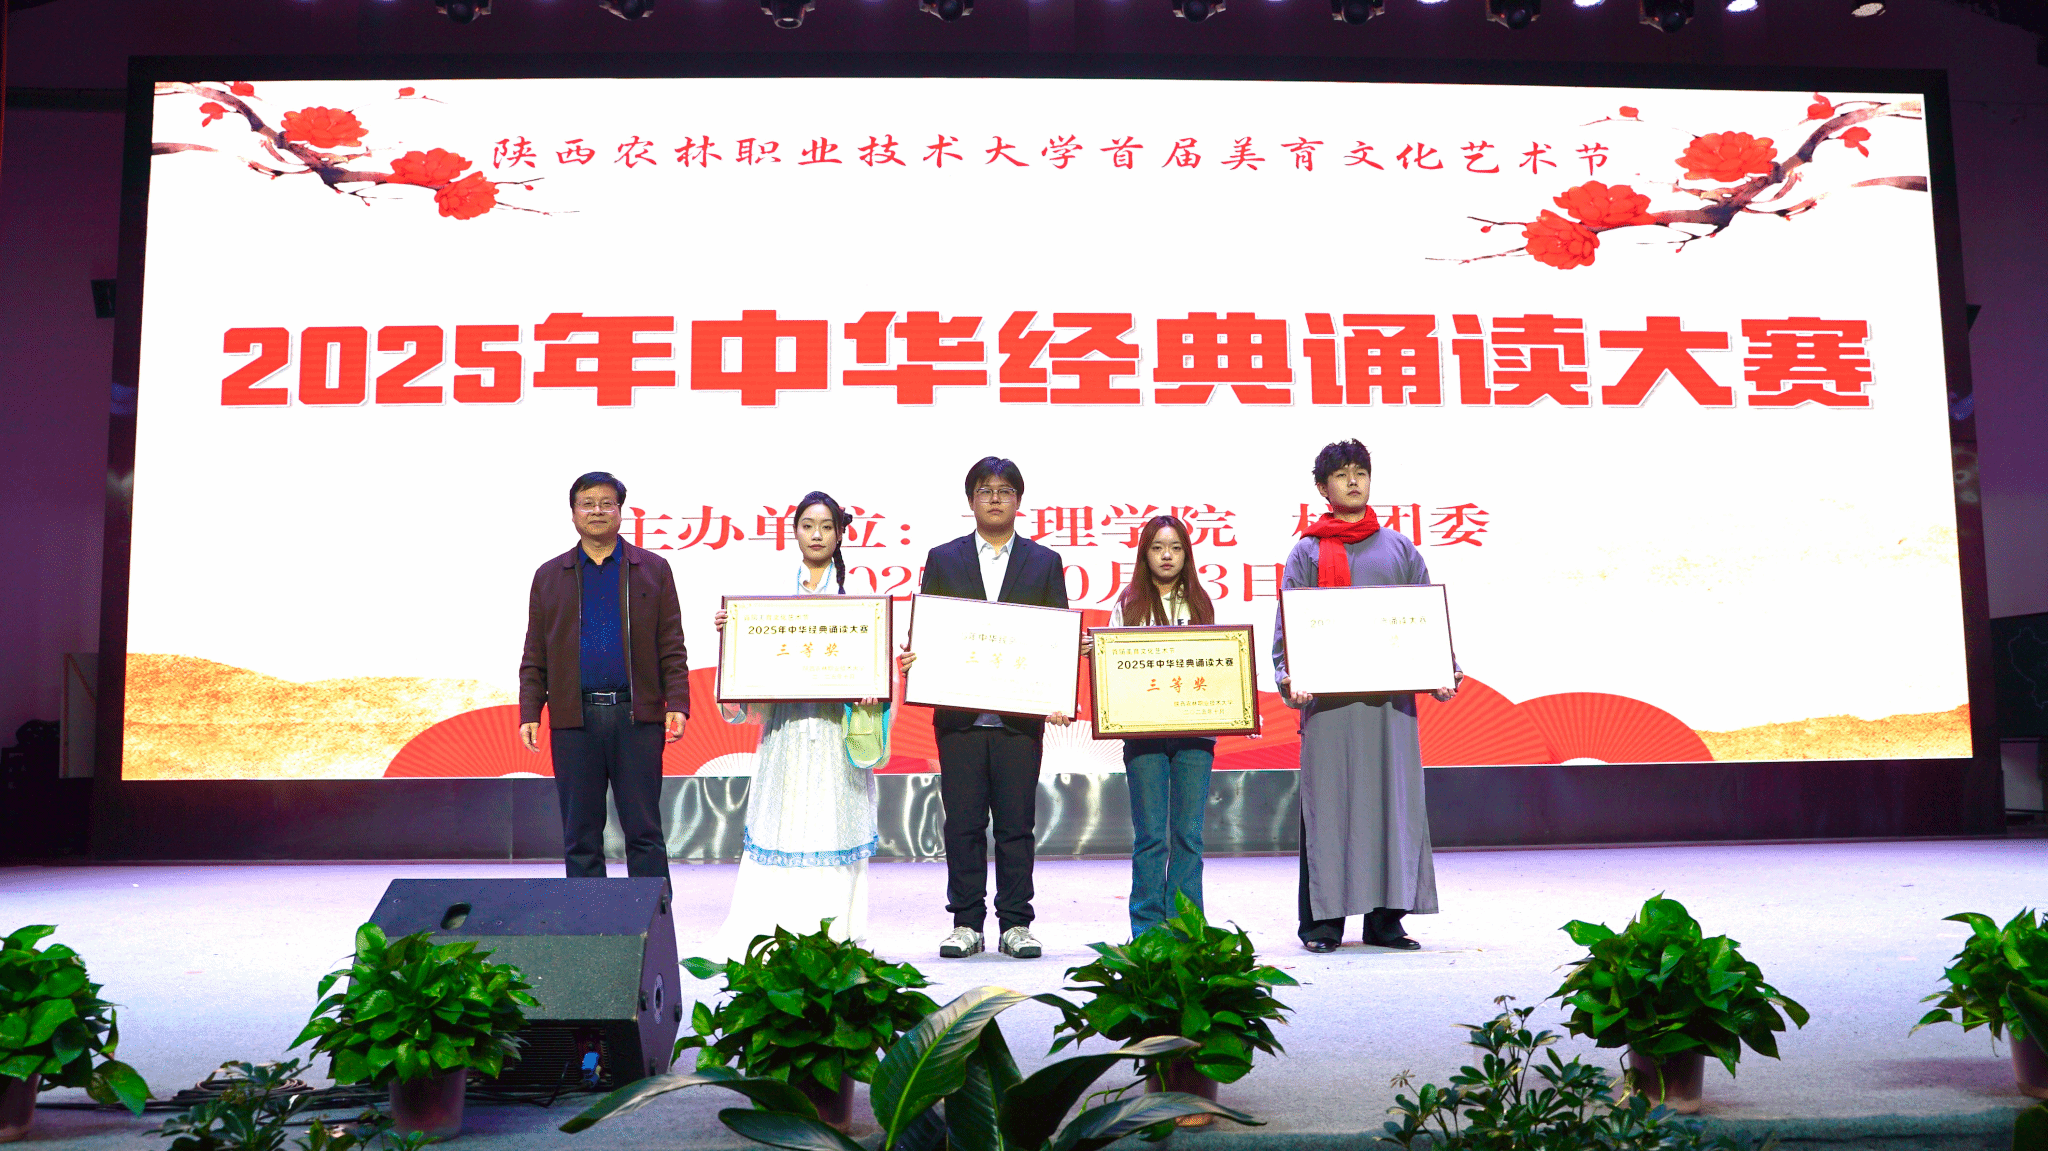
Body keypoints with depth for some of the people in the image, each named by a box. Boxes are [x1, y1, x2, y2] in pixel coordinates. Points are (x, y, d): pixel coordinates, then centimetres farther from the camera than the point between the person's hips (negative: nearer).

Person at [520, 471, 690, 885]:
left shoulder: (653, 570, 9)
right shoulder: (549, 576, 13)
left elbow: (672, 648, 5)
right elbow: (534, 657, 10)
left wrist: (677, 704, -6)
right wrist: (529, 713, 0)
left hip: (637, 716, -1)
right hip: (574, 717, 2)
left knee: (645, 833, 2)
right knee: (580, 837, 6)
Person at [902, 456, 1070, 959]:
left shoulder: (1045, 563, 10)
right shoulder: (943, 559, 11)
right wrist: (911, 659, -14)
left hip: (1022, 714, 0)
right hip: (959, 714, 1)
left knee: (1017, 824, 4)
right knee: (962, 824, 4)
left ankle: (1015, 924, 13)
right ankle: (966, 923, 13)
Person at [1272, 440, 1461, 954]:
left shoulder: (1400, 548, 15)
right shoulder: (1307, 551, 8)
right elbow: (1287, 623, 2)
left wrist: (1442, 672, -3)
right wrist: (1288, 679, -14)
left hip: (1391, 694, 2)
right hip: (1328, 695, -2)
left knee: (1393, 799, 2)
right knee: (1327, 801, -2)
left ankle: (1385, 918, 10)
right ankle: (1323, 920, 5)